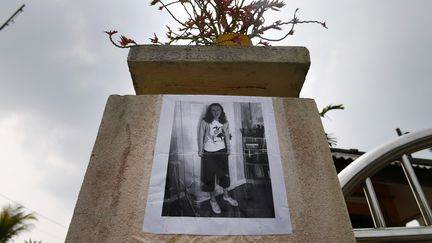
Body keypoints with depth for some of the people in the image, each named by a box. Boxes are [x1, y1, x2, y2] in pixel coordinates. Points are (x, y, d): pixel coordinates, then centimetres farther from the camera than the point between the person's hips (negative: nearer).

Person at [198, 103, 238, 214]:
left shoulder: (225, 123, -1)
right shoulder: (205, 122, -11)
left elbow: (227, 136, 8)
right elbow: (200, 136, -5)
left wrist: (229, 149, 10)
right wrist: (200, 151, -4)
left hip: (222, 152, 3)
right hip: (209, 153, -3)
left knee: (225, 173, 13)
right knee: (210, 175, 5)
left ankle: (226, 196, 35)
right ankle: (213, 200, 22)